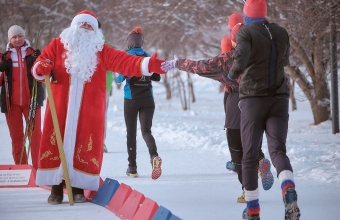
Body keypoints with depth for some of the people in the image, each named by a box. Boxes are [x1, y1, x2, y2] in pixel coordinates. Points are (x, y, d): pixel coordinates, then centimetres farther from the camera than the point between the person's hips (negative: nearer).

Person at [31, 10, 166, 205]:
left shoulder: (102, 51, 8)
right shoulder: (58, 45, 8)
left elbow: (125, 62, -3)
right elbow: (40, 65, 5)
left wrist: (148, 64, -19)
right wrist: (41, 68, -20)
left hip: (89, 111, 1)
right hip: (60, 108, 0)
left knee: (85, 148, -2)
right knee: (57, 143, -1)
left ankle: (79, 188, 6)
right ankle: (56, 189, 5)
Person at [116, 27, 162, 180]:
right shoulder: (148, 57, 5)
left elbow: (120, 78, -14)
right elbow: (157, 77, 10)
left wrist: (119, 78, 8)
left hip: (131, 99, -2)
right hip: (147, 99, 2)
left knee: (131, 133, 9)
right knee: (146, 130, -3)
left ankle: (132, 167, 10)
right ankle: (154, 155, -32)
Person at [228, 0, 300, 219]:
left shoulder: (245, 33, -6)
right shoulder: (281, 32, 8)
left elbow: (241, 58, -23)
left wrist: (233, 74, -4)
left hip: (253, 99, -3)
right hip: (279, 98, 3)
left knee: (250, 155, 7)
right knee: (278, 150, -5)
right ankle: (289, 191, -35)